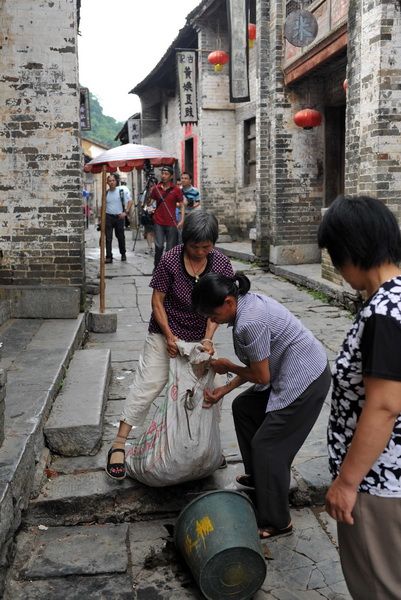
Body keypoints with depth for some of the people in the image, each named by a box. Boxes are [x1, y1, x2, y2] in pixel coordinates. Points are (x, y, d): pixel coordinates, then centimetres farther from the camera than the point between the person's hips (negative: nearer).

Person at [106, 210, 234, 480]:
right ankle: (119, 445, 0)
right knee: (149, 383, -7)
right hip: (166, 332, -3)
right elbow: (157, 301, -12)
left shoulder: (221, 263, -12)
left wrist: (208, 338, -19)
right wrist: (169, 336, -17)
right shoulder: (170, 260, -20)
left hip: (200, 335, 3)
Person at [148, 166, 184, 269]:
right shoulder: (156, 188, 6)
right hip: (159, 223, 1)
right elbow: (149, 203, 8)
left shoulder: (176, 190, 1)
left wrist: (182, 220, -7)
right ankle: (157, 267, 4)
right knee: (159, 246, -9)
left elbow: (182, 205, 4)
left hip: (171, 223, 0)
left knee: (170, 248, 4)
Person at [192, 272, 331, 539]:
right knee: (244, 407, 21)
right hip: (290, 373, 10)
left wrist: (227, 366, -1)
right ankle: (258, 476, 35)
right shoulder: (247, 303, 3)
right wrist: (223, 390, 9)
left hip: (305, 379, -10)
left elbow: (261, 376, -18)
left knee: (267, 445, -4)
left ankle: (277, 522, 10)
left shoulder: (249, 323, -28)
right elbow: (255, 365, 10)